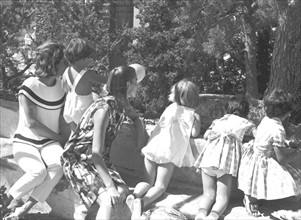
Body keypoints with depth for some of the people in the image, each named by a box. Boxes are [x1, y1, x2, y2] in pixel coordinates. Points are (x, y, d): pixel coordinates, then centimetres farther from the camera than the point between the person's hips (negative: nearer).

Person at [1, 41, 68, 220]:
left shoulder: (62, 86, 1)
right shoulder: (30, 86, -15)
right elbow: (31, 124, -17)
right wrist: (60, 138, -12)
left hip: (49, 143, 4)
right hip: (25, 143, -4)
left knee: (59, 165, -32)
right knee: (39, 171, -35)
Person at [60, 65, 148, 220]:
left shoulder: (122, 104, 0)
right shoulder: (104, 109, -26)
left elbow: (135, 118, 27)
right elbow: (96, 152, -30)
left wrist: (141, 134, 9)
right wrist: (110, 186, -33)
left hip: (99, 160, 8)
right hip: (78, 160, -8)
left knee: (123, 192, -17)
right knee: (109, 202, -28)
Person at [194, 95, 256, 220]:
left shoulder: (218, 121, 27)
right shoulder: (245, 123, 20)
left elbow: (205, 136, 23)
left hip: (209, 155, 3)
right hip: (227, 158, -3)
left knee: (208, 193, 9)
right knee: (222, 197, 2)